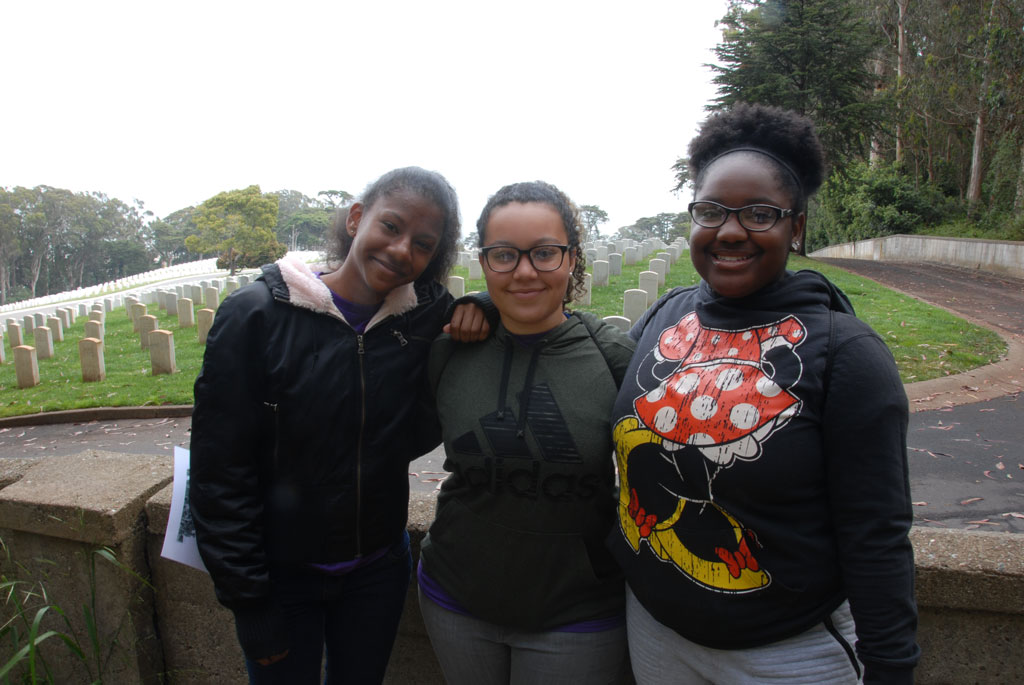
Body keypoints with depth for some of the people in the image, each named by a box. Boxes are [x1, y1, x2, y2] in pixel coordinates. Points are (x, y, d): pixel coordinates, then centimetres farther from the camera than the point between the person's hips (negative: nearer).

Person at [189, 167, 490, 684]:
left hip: (379, 569, 3)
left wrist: (481, 309, -13)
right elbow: (220, 471, -13)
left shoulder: (428, 318, -8)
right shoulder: (257, 316, -17)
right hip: (282, 577, -3)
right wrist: (250, 603, -10)